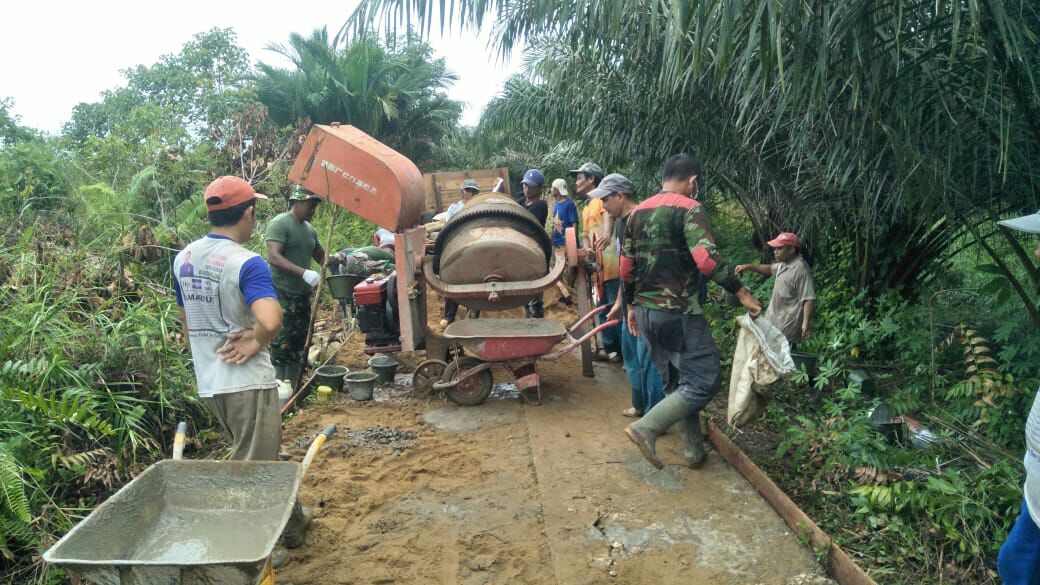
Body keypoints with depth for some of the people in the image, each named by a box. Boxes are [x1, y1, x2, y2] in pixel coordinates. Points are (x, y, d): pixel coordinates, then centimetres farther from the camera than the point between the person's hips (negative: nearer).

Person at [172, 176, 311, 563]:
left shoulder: (183, 259, 6)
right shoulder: (247, 263, -19)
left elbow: (187, 324, 16)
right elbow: (270, 322, -35)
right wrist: (255, 341, -15)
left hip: (208, 382, 8)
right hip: (246, 381, -8)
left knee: (259, 458, 23)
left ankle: (290, 522, 38)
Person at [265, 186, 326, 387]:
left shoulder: (309, 229, 14)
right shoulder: (280, 223, -10)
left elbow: (320, 256, 26)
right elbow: (273, 257, -22)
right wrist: (304, 273, -32)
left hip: (303, 296, 8)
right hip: (282, 295, -8)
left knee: (297, 345, 14)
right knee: (282, 346, -6)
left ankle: (293, 391, 24)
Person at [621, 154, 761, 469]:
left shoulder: (638, 212, 12)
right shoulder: (689, 209, -9)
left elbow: (626, 266, 15)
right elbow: (707, 258, -23)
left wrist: (631, 306, 24)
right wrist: (742, 292, -17)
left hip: (645, 310, 8)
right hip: (678, 311, -8)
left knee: (676, 383, 17)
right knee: (704, 380, -2)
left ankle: (693, 450, 22)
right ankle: (647, 428, -12)